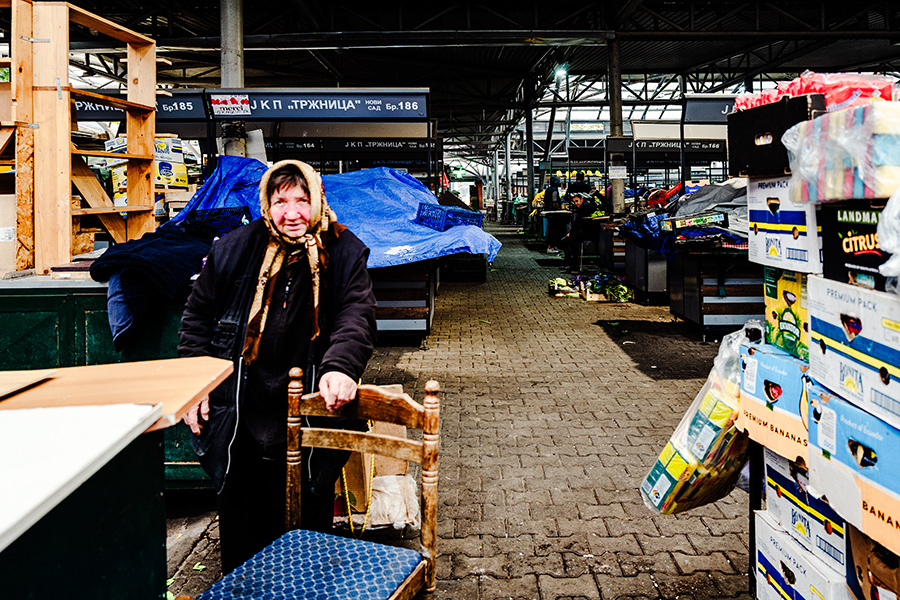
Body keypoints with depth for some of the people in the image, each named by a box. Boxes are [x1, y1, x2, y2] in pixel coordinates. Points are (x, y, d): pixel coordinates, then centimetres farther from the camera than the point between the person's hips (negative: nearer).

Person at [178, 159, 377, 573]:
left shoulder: (344, 252, -5)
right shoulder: (236, 249, -2)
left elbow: (357, 316, -14)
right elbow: (198, 313, 7)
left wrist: (341, 367, -34)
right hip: (243, 411, 1)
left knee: (313, 505, 12)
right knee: (241, 508, 14)